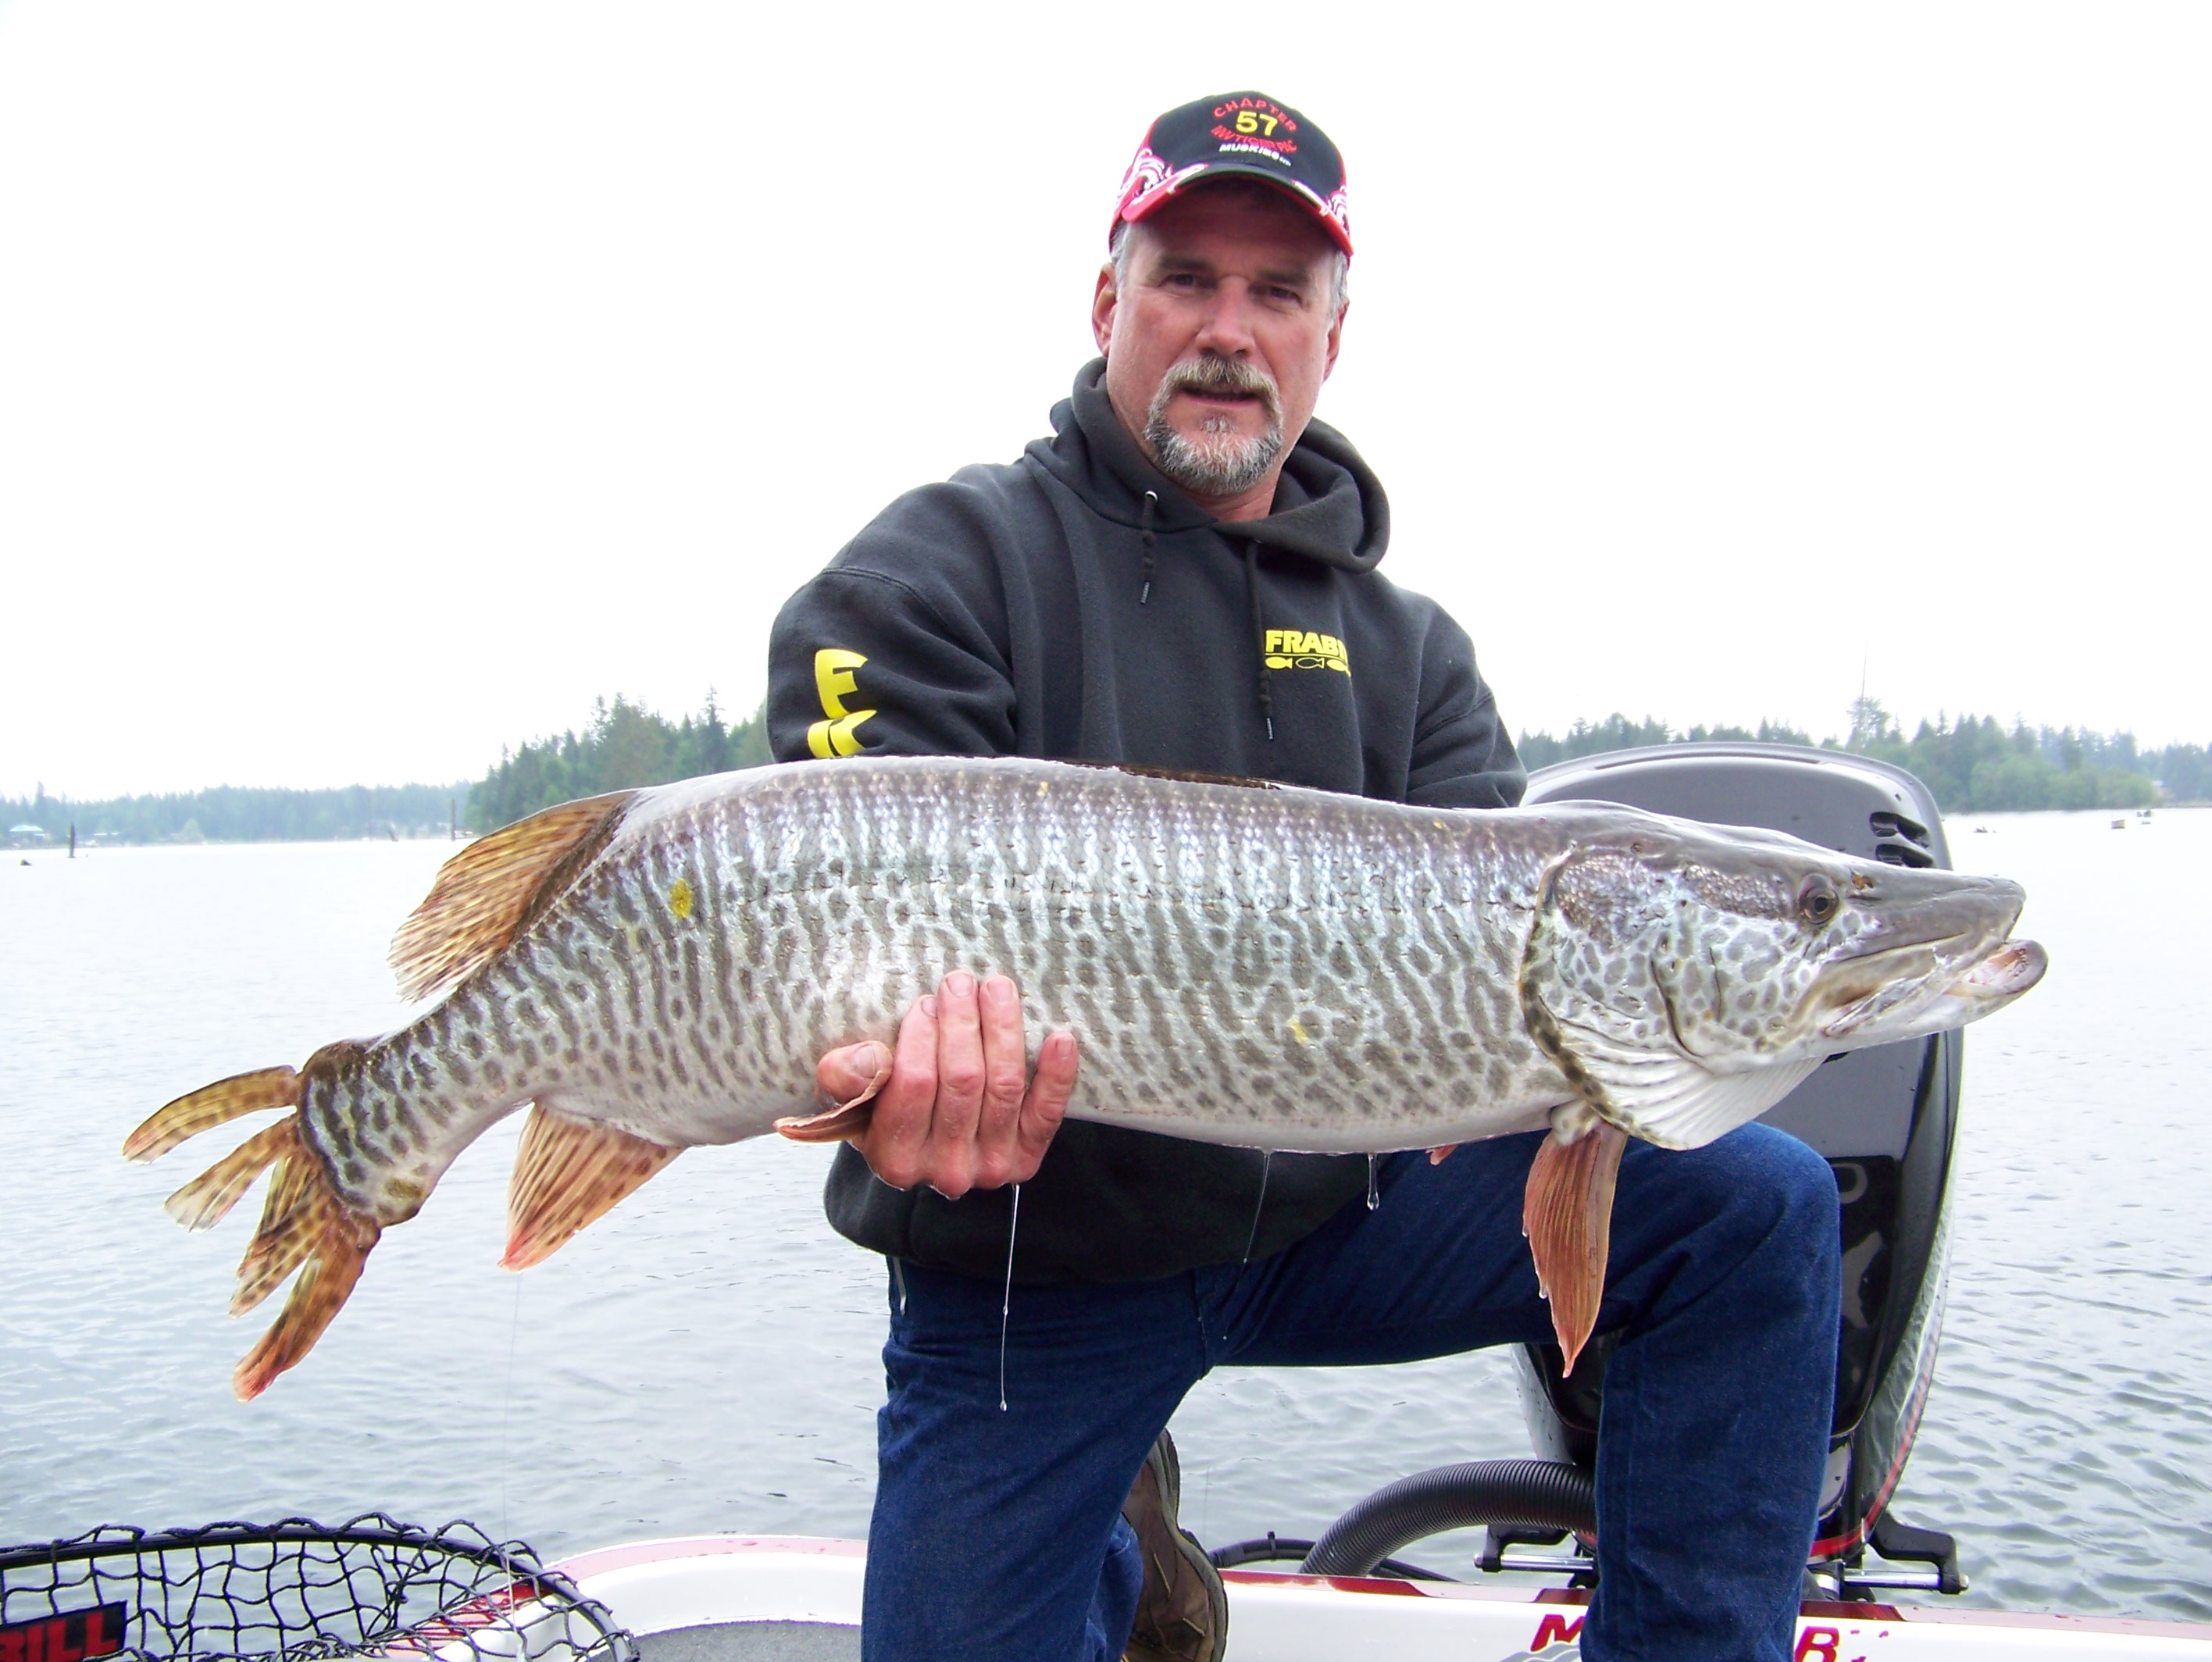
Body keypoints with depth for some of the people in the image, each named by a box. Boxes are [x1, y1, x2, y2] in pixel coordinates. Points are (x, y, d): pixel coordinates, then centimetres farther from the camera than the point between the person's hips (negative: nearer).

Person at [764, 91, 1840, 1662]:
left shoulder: (1410, 649, 8)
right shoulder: (941, 571, -6)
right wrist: (919, 1057, -42)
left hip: (1341, 1212, 3)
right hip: (1030, 1273, -2)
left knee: (1761, 1205, -11)